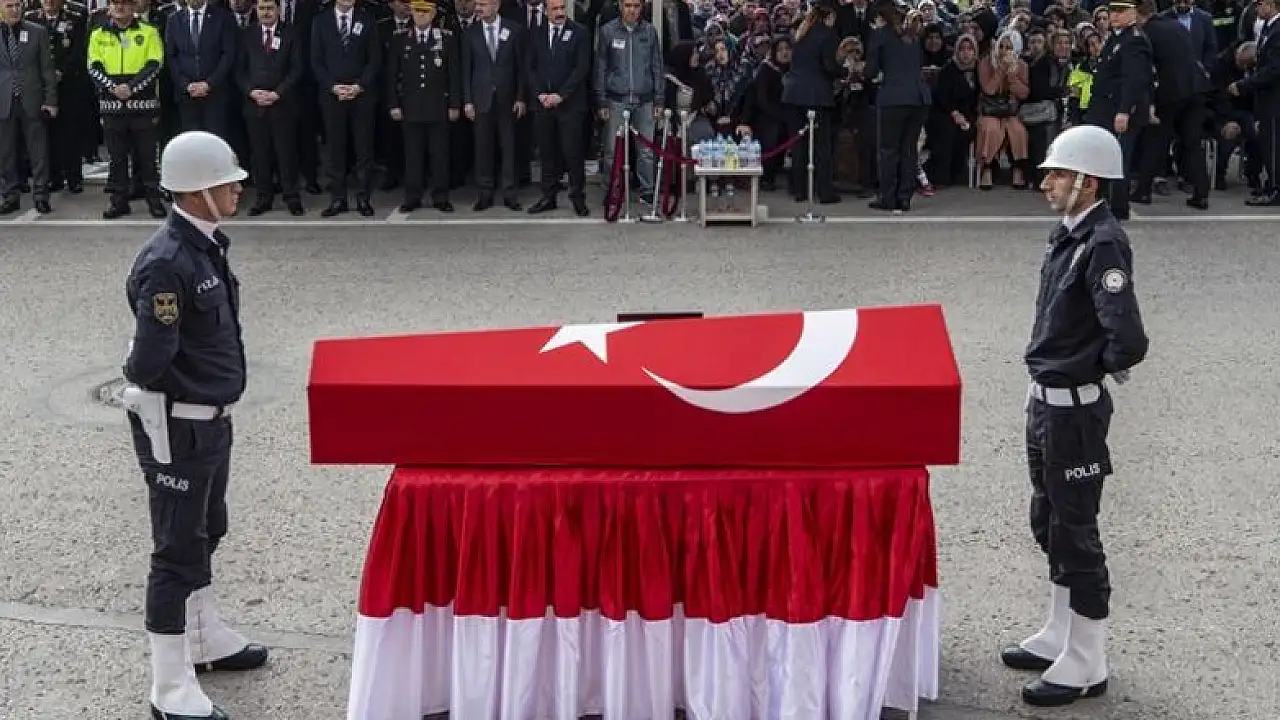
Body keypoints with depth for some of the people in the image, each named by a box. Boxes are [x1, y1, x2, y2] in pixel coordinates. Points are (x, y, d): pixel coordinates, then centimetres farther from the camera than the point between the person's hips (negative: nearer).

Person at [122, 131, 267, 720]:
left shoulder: (207, 245, 4)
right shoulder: (166, 263, -25)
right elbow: (150, 362, -24)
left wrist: (216, 397, 6)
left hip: (211, 418, 9)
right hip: (176, 425, -9)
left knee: (207, 531, 22)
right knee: (178, 548, -1)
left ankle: (204, 639, 41)